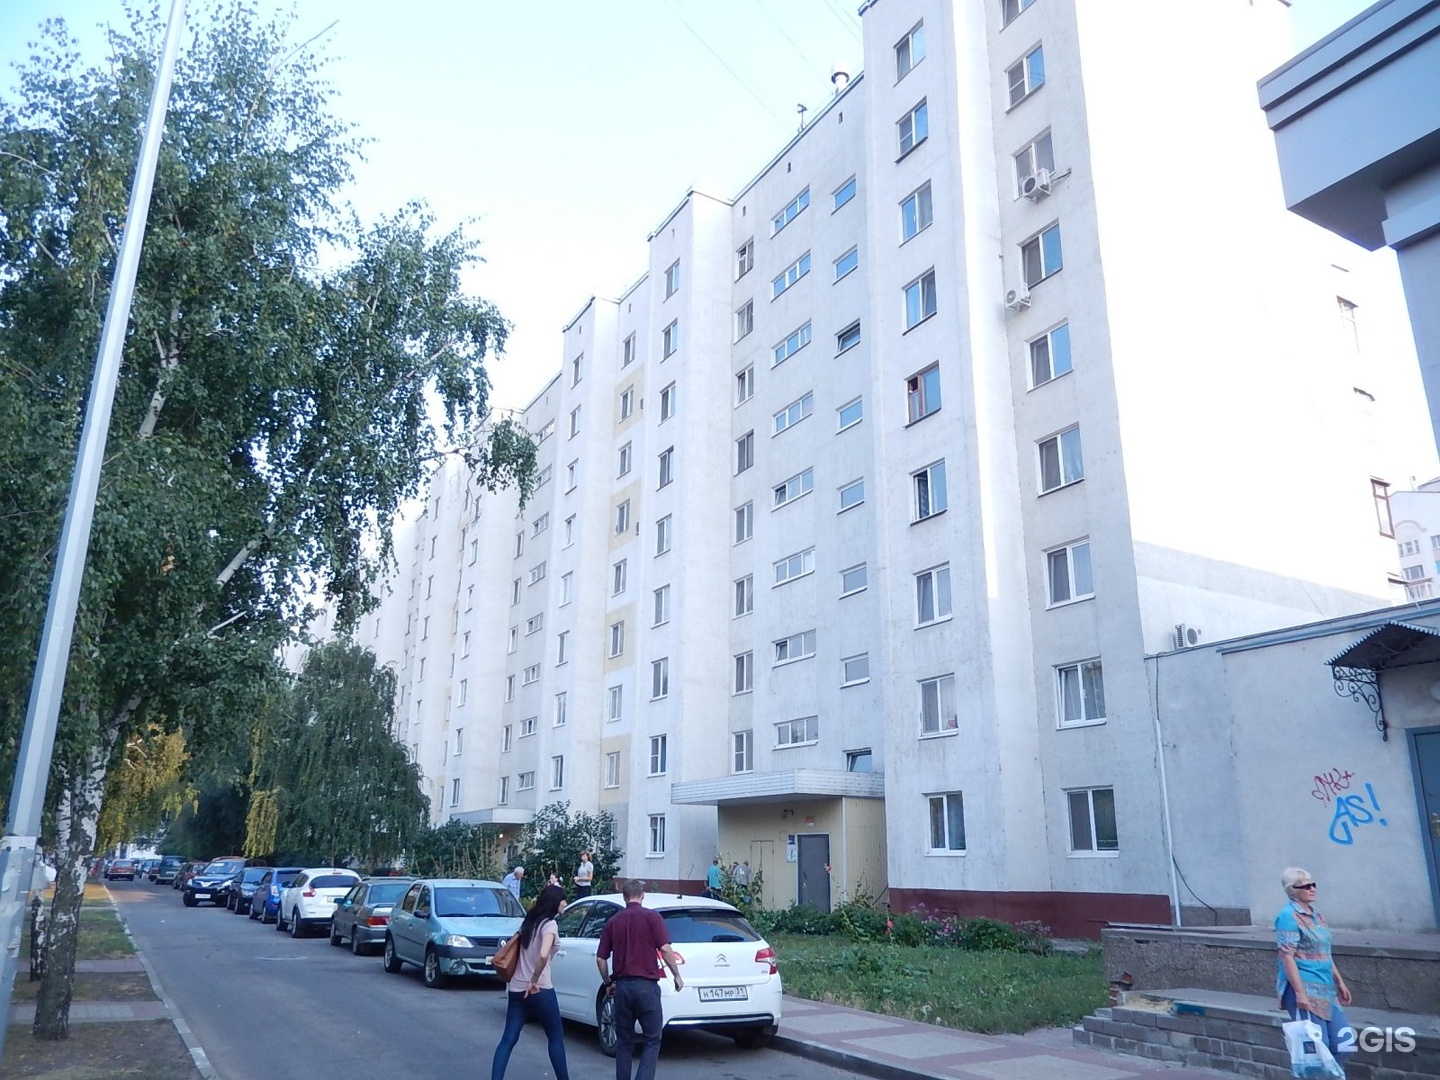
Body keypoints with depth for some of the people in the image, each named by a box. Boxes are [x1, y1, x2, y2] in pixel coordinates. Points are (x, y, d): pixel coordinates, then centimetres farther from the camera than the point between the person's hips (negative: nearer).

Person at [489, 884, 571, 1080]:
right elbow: (543, 955, -29)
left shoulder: (529, 921, 12)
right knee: (556, 1037, 9)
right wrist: (534, 981, -20)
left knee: (508, 1039, 6)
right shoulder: (549, 924, -13)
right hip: (539, 991, -7)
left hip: (516, 989, 7)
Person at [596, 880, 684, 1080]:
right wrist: (677, 975, 1)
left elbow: (600, 959, 9)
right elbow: (665, 949, -11)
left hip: (622, 986, 4)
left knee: (624, 1041, 16)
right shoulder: (652, 916, -3)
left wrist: (608, 983, 22)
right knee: (652, 1040, 6)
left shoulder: (613, 921, 8)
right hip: (646, 985, -3)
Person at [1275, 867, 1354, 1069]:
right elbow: (1287, 956, -18)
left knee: (1345, 1041, 9)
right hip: (1305, 989, -9)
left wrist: (1340, 982, 21)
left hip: (1326, 989, 9)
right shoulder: (1289, 916, -13)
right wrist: (1300, 992, -21)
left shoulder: (1315, 915, 13)